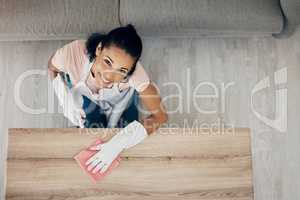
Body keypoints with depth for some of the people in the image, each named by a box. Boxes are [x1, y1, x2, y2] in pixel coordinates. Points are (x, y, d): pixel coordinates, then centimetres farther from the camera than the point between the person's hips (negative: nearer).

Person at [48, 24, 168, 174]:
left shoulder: (134, 73, -43)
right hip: (84, 93, 0)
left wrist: (117, 144, -37)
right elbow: (52, 68, -15)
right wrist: (66, 100, -28)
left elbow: (160, 115, -32)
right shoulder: (73, 53, -41)